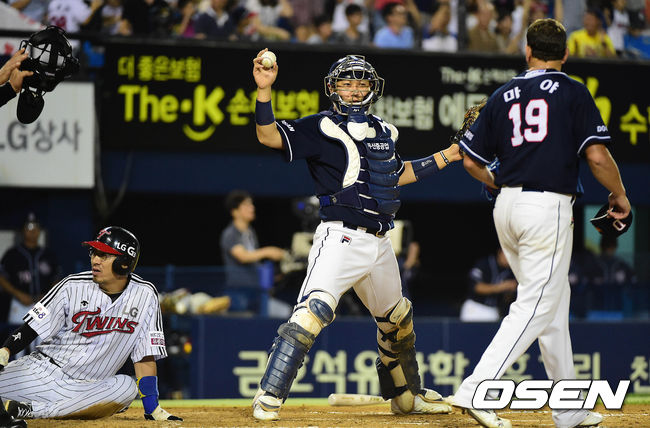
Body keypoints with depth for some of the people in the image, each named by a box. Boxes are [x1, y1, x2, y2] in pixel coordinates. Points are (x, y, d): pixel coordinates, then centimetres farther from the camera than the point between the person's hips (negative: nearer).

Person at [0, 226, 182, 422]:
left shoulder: (144, 295, -2)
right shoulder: (73, 286, -5)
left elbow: (145, 356, 1)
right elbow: (33, 328, -2)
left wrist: (152, 409, -5)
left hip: (88, 387, 2)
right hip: (44, 370, -2)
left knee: (126, 387, -34)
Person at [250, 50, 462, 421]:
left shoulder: (384, 131, 16)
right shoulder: (322, 128, -4)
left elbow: (397, 175, 32)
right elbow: (270, 136, -15)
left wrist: (447, 156, 32)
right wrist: (264, 90, -27)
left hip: (379, 244, 7)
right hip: (341, 238, -7)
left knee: (397, 320, 22)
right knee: (314, 309, -27)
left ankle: (406, 395, 43)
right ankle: (269, 399, -27)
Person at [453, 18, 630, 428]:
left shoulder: (503, 95, 10)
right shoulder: (573, 93, -2)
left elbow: (472, 161, 10)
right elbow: (597, 156, -9)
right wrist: (620, 195, 7)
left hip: (507, 206, 6)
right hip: (548, 208, -6)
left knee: (555, 302, 15)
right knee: (536, 307, -7)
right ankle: (476, 389, -21)